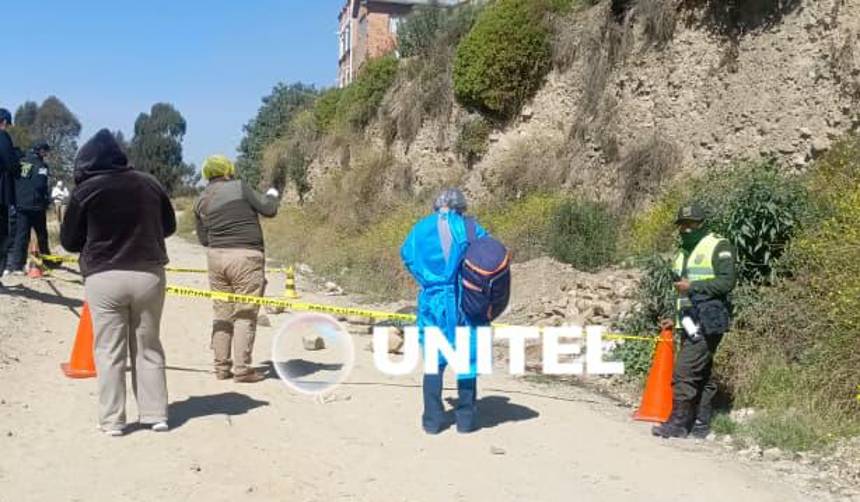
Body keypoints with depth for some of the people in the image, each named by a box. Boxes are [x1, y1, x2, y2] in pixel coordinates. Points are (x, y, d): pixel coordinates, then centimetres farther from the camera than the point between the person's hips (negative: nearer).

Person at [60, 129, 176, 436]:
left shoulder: (85, 191, -5)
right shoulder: (149, 184, 4)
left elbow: (69, 241, 3)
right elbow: (169, 226, 15)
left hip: (103, 277, -3)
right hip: (149, 275, 3)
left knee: (109, 351, 6)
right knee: (148, 348, 13)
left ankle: (112, 420, 10)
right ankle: (155, 414, 16)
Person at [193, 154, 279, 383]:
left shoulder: (201, 201, 11)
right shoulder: (239, 187, -5)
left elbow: (203, 238, 15)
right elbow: (268, 210, -2)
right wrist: (272, 196, 18)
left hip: (216, 257, 6)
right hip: (246, 256, -5)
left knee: (222, 313, 12)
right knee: (245, 315, -1)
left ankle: (221, 366, 17)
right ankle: (242, 369, 0)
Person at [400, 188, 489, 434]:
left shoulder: (421, 228, 5)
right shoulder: (469, 227, -2)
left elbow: (407, 255, 7)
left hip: (432, 301, 2)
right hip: (463, 301, -1)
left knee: (434, 361, 11)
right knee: (466, 359, 9)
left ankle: (433, 419, 12)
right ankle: (466, 418, 13)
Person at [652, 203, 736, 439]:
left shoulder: (718, 247, -6)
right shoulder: (683, 253, 21)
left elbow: (727, 282, -17)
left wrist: (693, 286, -19)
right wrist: (676, 319, 21)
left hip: (707, 322, -9)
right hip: (690, 322, 9)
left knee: (685, 372, -12)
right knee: (701, 374, 11)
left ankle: (678, 423, -6)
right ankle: (701, 425, 16)